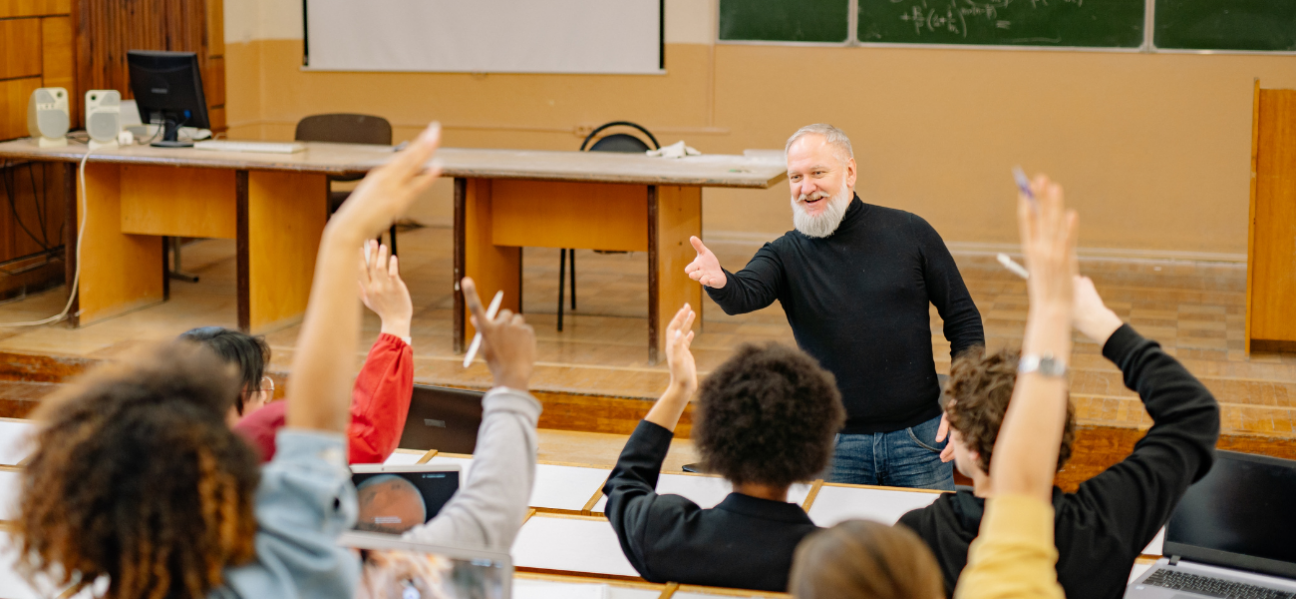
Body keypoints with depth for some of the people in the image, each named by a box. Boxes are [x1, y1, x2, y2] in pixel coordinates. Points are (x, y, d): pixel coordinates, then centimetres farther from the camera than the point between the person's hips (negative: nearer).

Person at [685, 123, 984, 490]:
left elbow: (964, 319, 5)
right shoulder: (786, 254, 0)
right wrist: (718, 281, -45)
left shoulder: (911, 234, 1)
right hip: (834, 445, 0)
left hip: (918, 436, 0)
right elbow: (744, 295, -21)